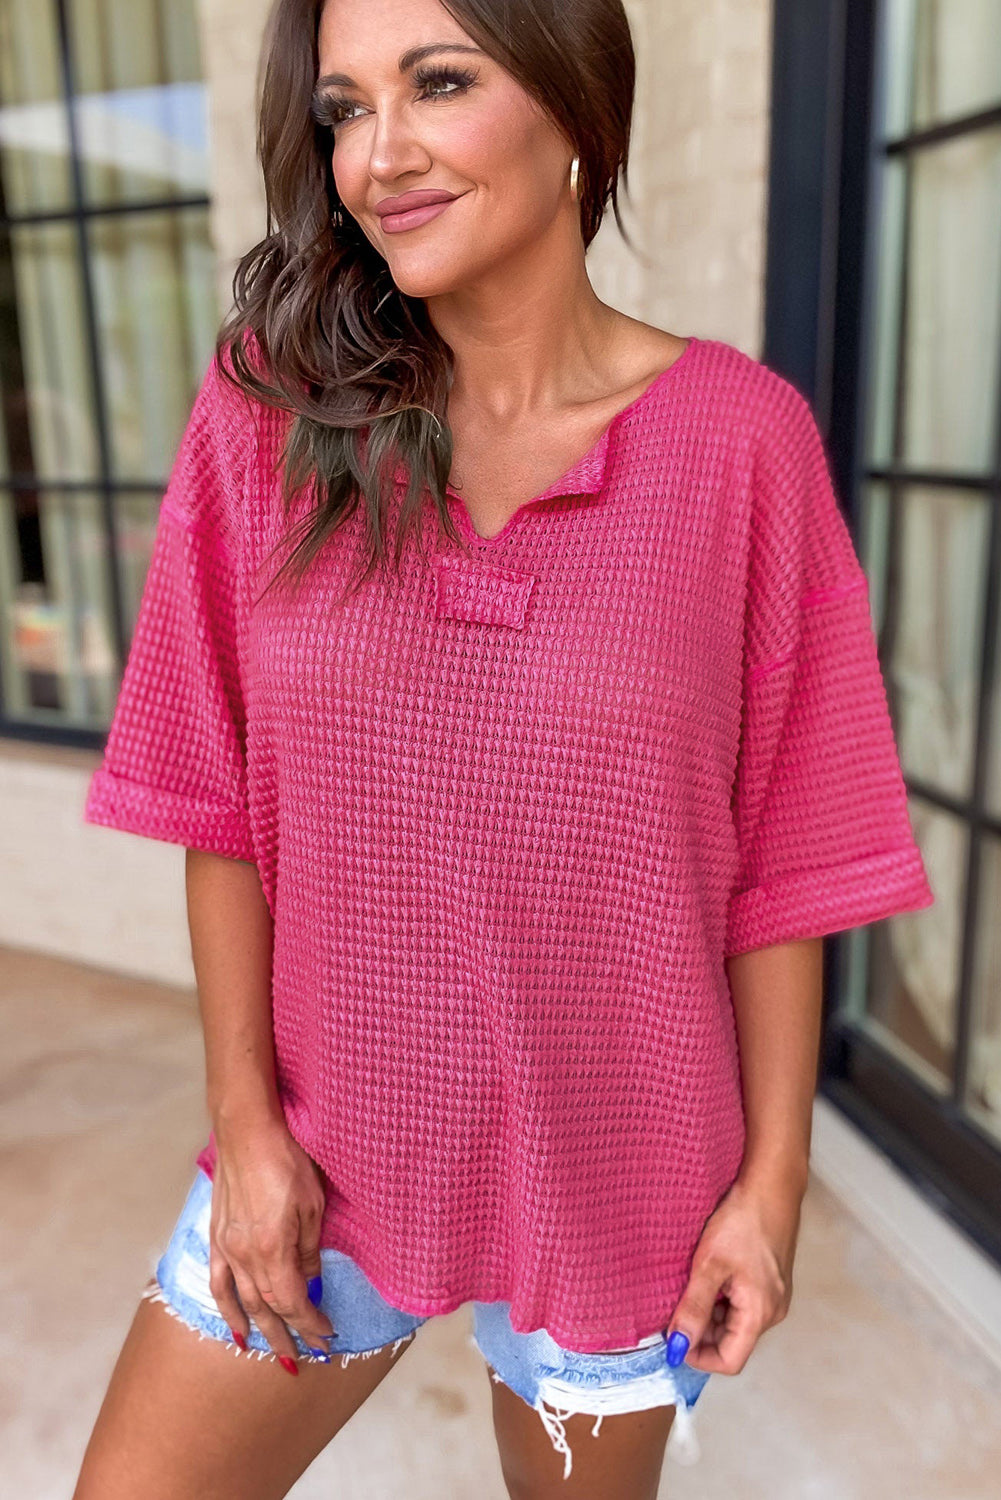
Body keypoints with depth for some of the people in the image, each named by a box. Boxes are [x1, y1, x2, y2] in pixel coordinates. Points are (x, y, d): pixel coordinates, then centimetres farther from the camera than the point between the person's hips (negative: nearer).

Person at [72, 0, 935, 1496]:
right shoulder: (273, 408, -7)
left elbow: (780, 855, -8)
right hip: (326, 1147, 2)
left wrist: (774, 1178, -4)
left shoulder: (741, 438, -12)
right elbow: (223, 806, -5)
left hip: (618, 1176, 0)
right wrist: (245, 1117, -5)